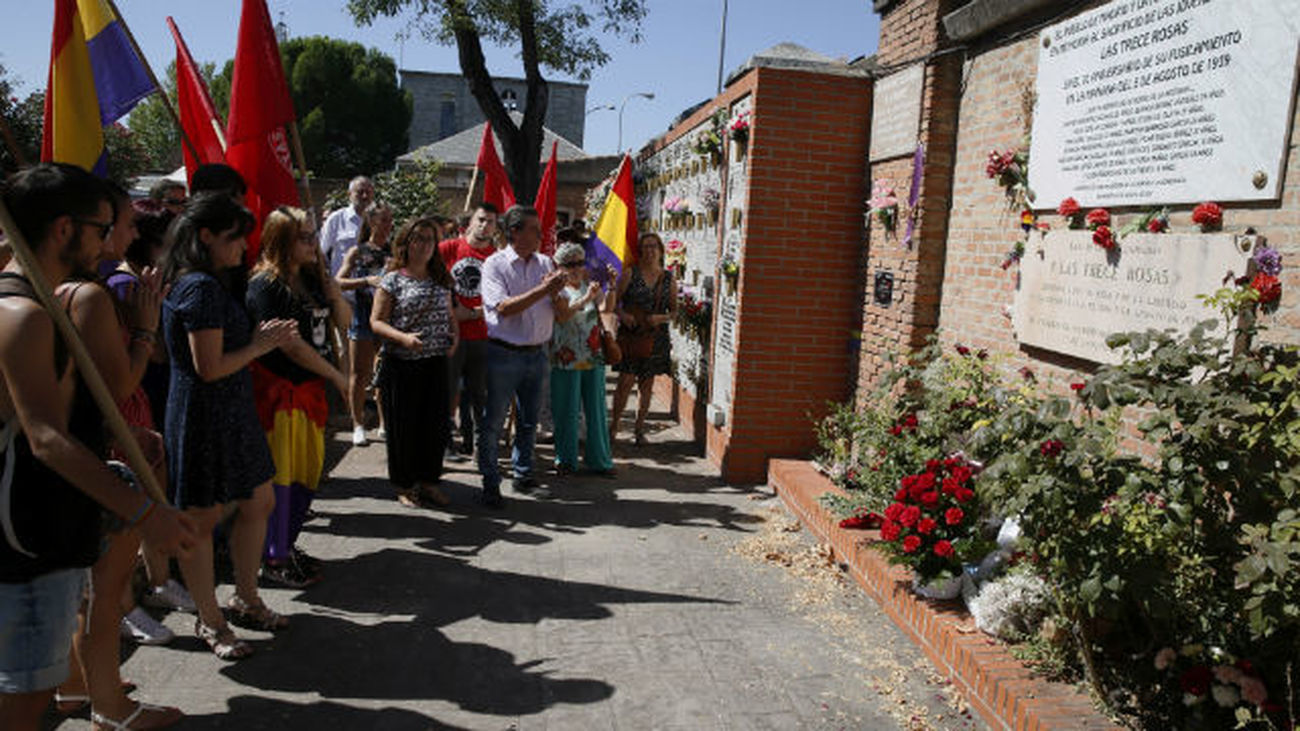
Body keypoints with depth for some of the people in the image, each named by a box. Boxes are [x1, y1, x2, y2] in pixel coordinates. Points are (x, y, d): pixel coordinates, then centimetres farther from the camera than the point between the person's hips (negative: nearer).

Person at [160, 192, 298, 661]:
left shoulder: (211, 283, 13)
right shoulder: (201, 288, -19)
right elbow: (210, 367, -22)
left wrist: (259, 337, 6)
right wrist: (261, 346, -10)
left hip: (231, 412, 10)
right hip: (205, 416, -10)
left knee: (259, 503, 17)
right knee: (202, 518, 5)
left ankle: (245, 599, 33)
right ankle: (209, 622, 18)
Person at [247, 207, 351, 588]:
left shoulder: (311, 278, 10)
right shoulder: (266, 285, -14)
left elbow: (344, 319, 9)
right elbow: (291, 345, -18)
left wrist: (327, 279, -3)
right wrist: (337, 376, -12)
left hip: (311, 386, 8)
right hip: (278, 389, -8)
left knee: (309, 470, 13)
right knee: (280, 474, 0)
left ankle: (287, 545, 28)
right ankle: (273, 558, 13)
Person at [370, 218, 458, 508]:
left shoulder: (441, 280, 11)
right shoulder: (392, 280, -3)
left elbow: (449, 314, 21)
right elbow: (376, 321, -5)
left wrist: (455, 335, 1)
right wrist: (403, 337, -21)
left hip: (437, 364, 4)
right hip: (402, 364, -4)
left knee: (436, 425, 8)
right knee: (404, 427, 5)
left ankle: (428, 481, 24)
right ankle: (405, 486, 19)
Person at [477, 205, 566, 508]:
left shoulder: (545, 263, 7)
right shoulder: (495, 264, -7)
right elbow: (504, 308, -18)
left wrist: (557, 292, -12)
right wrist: (543, 289, -20)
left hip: (537, 354, 5)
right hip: (505, 354, -5)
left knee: (529, 420, 14)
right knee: (493, 422, 3)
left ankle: (523, 476, 29)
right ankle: (491, 483, 14)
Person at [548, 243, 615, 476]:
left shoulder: (590, 285, 11)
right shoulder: (558, 290, -4)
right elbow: (562, 315, -23)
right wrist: (586, 299, -32)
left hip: (593, 358, 4)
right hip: (567, 358, -4)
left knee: (596, 409, 7)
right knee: (567, 411, 4)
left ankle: (598, 459, 17)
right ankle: (566, 460, 18)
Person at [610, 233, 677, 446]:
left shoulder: (668, 279, 7)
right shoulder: (630, 273, 1)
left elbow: (674, 310, 10)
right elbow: (615, 302, 3)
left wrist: (662, 318, -9)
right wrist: (622, 314, -16)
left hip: (655, 337, 2)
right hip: (630, 335, -2)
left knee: (646, 384, 8)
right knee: (626, 382, -6)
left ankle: (639, 428, 20)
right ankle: (614, 425, 9)